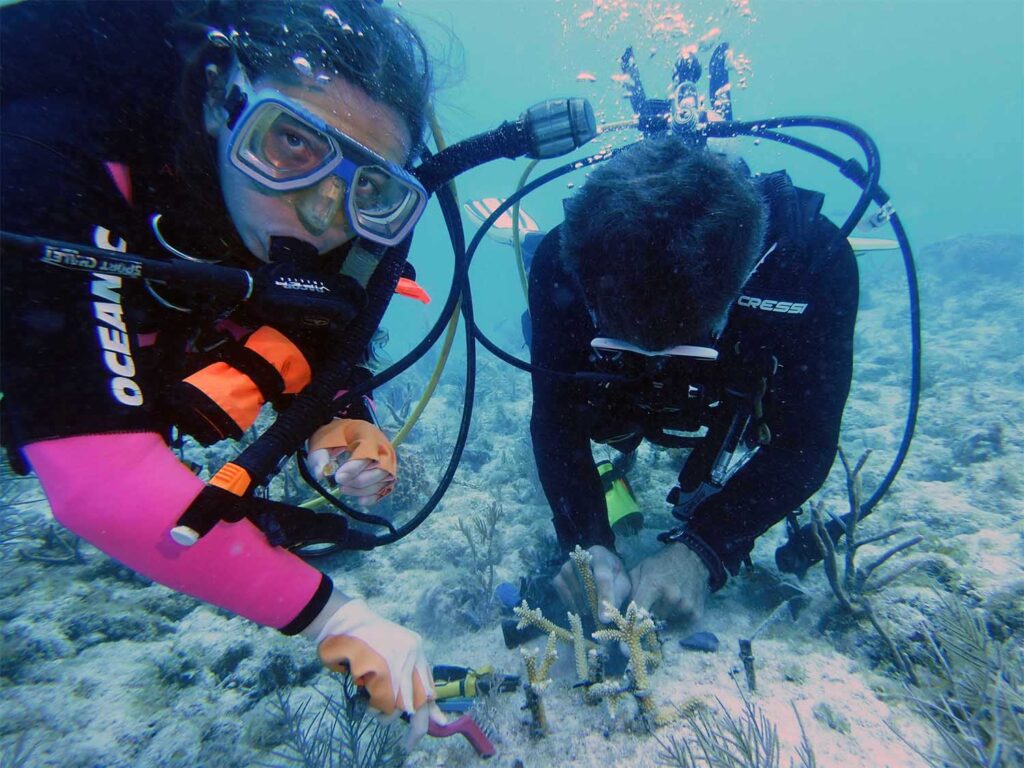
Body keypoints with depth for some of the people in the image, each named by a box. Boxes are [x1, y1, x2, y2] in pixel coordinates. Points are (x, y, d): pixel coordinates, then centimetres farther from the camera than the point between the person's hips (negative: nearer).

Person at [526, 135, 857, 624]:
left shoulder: (814, 257, -40)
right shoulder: (563, 263, -37)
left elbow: (807, 440, -34)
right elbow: (557, 421, -31)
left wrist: (702, 551, -46)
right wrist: (587, 543, -46)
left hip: (736, 411, 0)